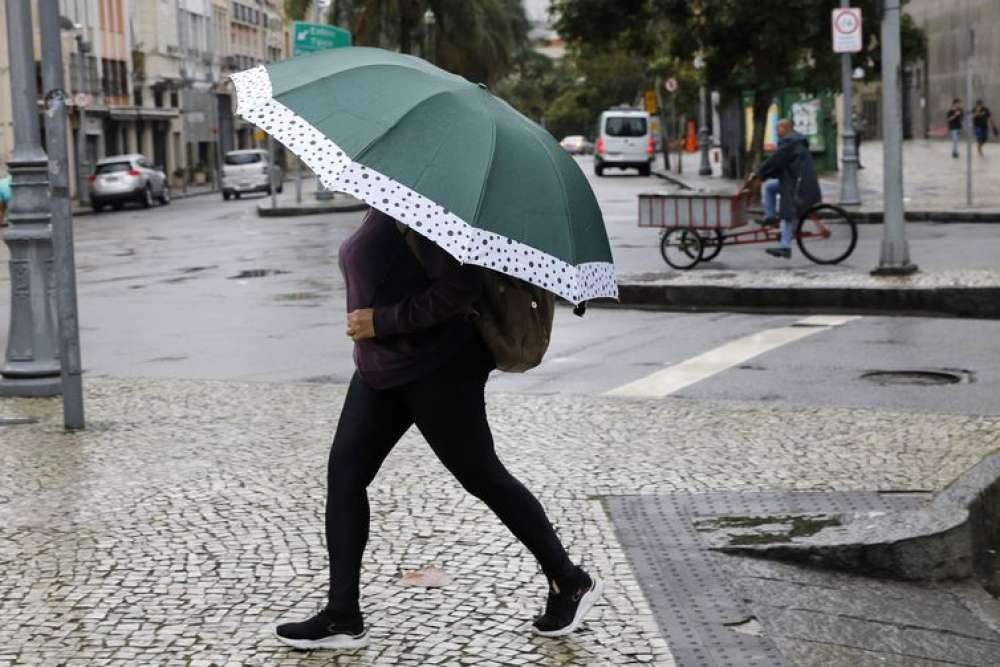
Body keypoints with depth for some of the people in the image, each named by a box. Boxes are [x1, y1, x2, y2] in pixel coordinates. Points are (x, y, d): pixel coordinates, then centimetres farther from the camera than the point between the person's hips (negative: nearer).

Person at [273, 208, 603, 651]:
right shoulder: (379, 214, 12)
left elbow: (460, 286, -25)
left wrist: (382, 321, -22)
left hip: (437, 370, -10)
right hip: (381, 370, 10)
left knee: (481, 476, 1)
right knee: (343, 474, 3)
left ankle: (570, 582, 19)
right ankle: (342, 617, 8)